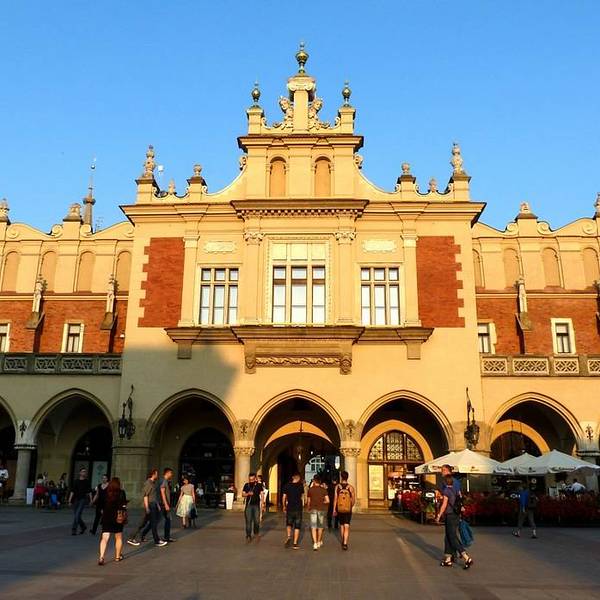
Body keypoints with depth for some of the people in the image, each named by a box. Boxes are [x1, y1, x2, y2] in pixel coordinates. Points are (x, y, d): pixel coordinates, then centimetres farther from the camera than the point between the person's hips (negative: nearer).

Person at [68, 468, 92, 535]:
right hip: (76, 499, 4)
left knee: (77, 514, -14)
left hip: (83, 499, -4)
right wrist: (70, 499, -2)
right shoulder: (76, 481, 7)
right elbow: (72, 491, 6)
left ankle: (73, 530, -8)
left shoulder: (87, 481, 3)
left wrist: (90, 500, -6)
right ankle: (83, 526, 29)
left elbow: (89, 491, 1)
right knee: (75, 515, 8)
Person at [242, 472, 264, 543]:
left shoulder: (259, 485, 1)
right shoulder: (246, 485, 5)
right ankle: (248, 536, 6)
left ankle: (256, 533, 26)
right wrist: (248, 494, -12)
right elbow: (243, 494, 8)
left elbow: (261, 495, 5)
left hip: (256, 505, -1)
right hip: (248, 505, 1)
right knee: (248, 521, -1)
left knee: (257, 520, 1)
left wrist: (262, 503, -3)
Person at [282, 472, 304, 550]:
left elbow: (284, 497, 0)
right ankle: (295, 544, 5)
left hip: (289, 508, 1)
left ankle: (289, 536, -2)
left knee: (289, 523, 21)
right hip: (298, 508, -1)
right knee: (297, 526, 7)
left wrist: (284, 506, 13)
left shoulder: (287, 485, -3)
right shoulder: (300, 485, -4)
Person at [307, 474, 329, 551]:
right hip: (321, 509, 1)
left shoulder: (310, 489, -1)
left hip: (313, 509, -1)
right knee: (320, 527, 16)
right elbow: (327, 501, -8)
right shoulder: (323, 489, -2)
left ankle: (315, 543, -16)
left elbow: (309, 501, 7)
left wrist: (308, 508, 25)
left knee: (313, 527, -3)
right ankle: (319, 542, 28)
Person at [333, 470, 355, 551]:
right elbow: (353, 500, -3)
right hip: (348, 510, -2)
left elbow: (335, 499, -4)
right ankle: (345, 543, -17)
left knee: (342, 526, 18)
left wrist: (334, 510, 5)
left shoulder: (337, 487, -5)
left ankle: (343, 542, 32)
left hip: (340, 510, 2)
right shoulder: (350, 487, -7)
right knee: (347, 527, -3)